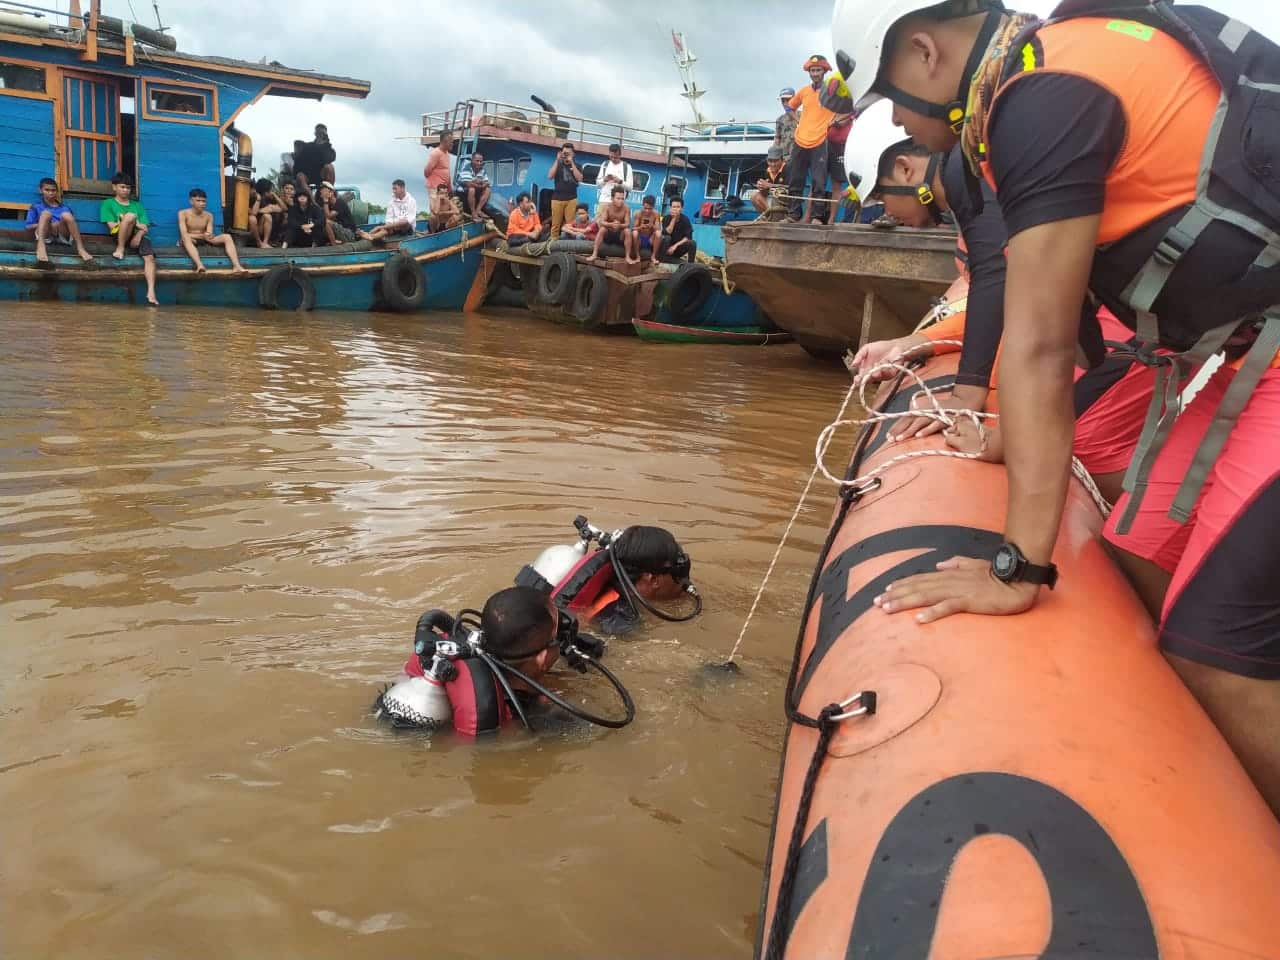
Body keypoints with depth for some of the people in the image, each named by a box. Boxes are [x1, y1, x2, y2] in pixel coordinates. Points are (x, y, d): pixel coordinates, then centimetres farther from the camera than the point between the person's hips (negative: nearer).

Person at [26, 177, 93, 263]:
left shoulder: (64, 207, 21)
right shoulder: (36, 206, 17)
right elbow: (29, 227, 9)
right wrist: (44, 223, -7)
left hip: (62, 235, 1)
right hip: (45, 235, -1)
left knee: (66, 215, -24)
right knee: (46, 213, -27)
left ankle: (80, 248, -37)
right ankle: (41, 246, -49)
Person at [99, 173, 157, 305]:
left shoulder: (137, 205, 25)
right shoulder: (108, 203, 15)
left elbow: (145, 227, 12)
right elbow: (112, 225, 1)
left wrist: (139, 234, -11)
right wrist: (135, 224, -6)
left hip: (138, 236, 3)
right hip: (119, 236, -3)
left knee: (149, 257, -30)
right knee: (130, 216, -33)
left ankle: (151, 292, -42)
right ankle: (120, 249, -23)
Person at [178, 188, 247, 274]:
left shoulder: (209, 215, 6)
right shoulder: (183, 213, -4)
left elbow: (209, 234, -5)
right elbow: (184, 234, -16)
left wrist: (208, 236, -32)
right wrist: (202, 236, -31)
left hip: (204, 241, 3)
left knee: (227, 236, -19)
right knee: (186, 238, -39)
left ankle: (236, 266, -41)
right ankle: (199, 265, -62)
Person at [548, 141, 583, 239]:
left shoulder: (577, 166, 12)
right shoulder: (558, 165, 14)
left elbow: (579, 179, -6)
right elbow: (550, 176, -2)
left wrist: (572, 163, -8)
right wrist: (557, 160, -5)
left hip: (571, 199, -1)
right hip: (557, 198, 1)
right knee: (555, 224, -4)